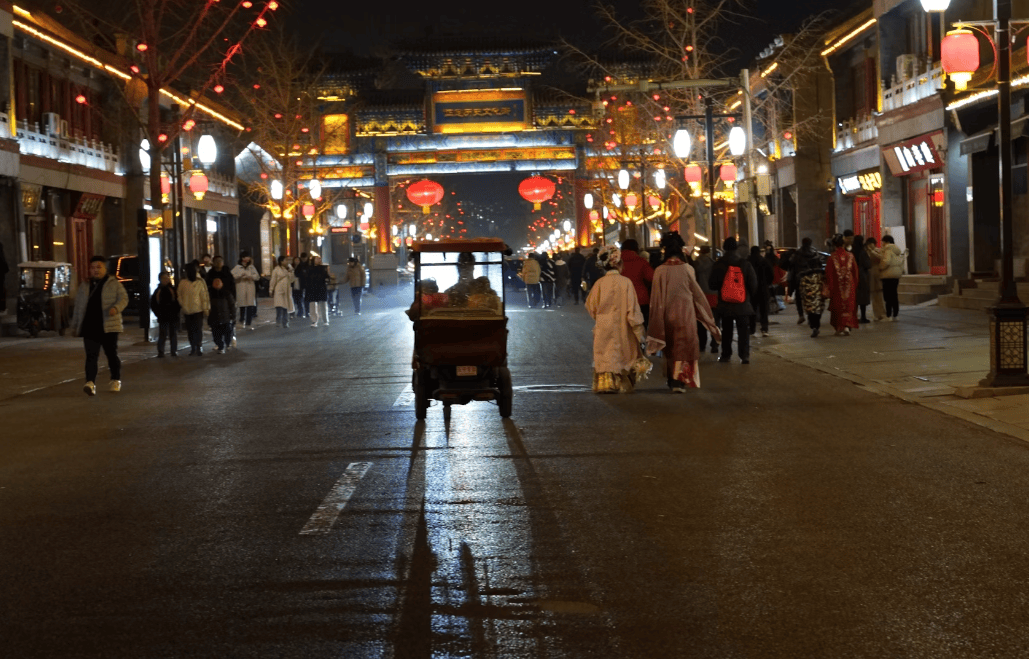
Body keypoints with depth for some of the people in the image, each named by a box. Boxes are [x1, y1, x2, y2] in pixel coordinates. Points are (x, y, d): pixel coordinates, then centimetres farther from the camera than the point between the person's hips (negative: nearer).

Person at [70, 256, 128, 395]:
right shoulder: (84, 286, 16)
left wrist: (116, 308, -22)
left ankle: (116, 380, 22)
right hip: (90, 327, 2)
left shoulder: (114, 284, 6)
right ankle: (90, 382, -18)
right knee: (91, 356, -8)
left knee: (112, 354, 6)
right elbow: (78, 307, 21)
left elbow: (123, 298, -1)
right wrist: (74, 326, 20)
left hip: (108, 327, -2)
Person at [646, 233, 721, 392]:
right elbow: (697, 293, -1)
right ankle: (680, 380, -4)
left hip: (667, 314, 1)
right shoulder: (687, 269, -8)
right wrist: (708, 315, 11)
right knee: (684, 346, 6)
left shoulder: (660, 270, -7)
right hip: (686, 313, -1)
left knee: (670, 349, 16)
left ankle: (672, 379, 22)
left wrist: (656, 323, 4)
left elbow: (656, 297, -3)